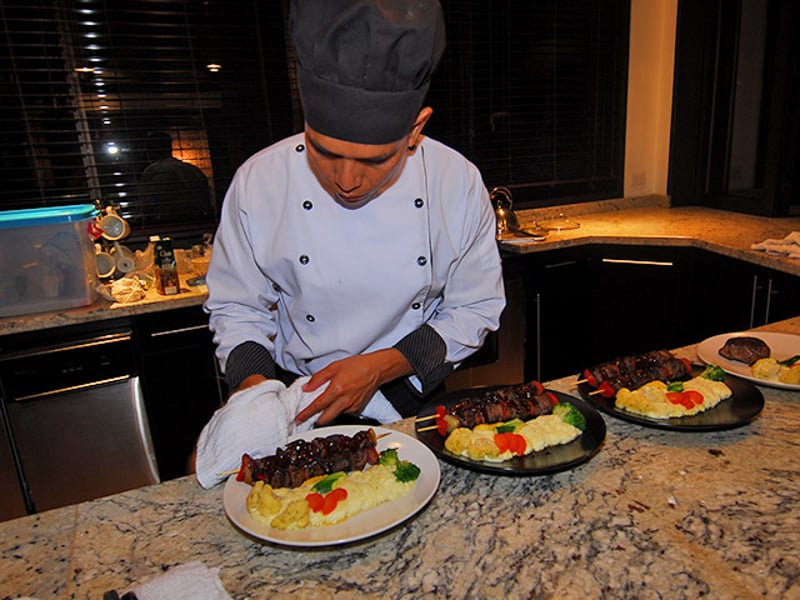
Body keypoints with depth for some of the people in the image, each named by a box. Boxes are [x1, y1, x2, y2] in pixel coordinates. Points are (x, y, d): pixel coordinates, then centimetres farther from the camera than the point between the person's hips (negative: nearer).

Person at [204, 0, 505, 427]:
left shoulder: (459, 183, -12)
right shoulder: (258, 183, -11)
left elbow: (476, 309, -2)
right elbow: (237, 308, 2)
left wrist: (381, 367, -14)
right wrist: (254, 384, -17)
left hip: (415, 401, 1)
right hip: (299, 404, 0)